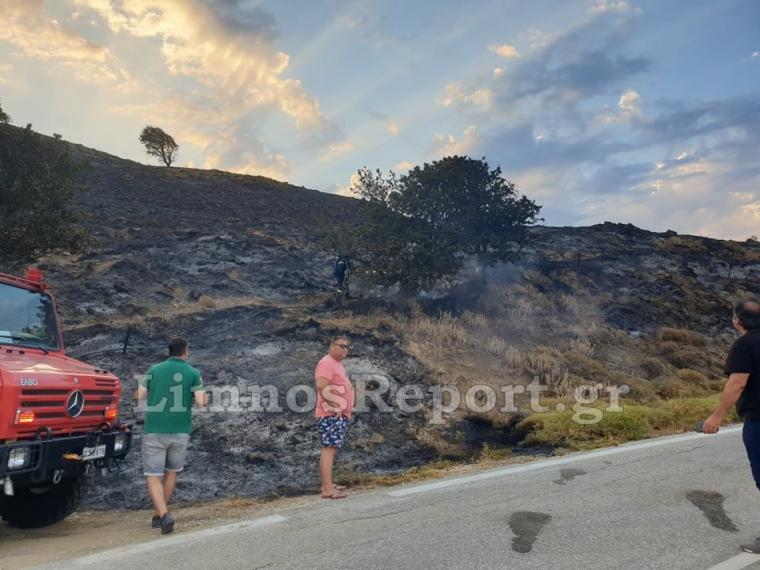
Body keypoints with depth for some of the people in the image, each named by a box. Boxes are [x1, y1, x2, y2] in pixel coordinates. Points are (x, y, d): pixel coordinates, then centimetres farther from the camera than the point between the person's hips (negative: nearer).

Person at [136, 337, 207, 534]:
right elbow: (201, 402, -10)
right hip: (180, 432, 1)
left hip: (154, 431, 0)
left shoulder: (154, 370, 4)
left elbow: (139, 396, -1)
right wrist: (204, 397, 12)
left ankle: (164, 514, -17)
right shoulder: (193, 373, -1)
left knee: (154, 477, 4)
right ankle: (157, 515, 29)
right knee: (171, 472, 21)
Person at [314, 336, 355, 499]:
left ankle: (327, 484, 18)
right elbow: (322, 387, -23)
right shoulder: (327, 363, -12)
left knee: (332, 448, 12)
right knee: (329, 448, -12)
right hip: (331, 414, -10)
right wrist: (334, 407, -21)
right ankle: (328, 489, -13)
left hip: (340, 414, 10)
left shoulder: (337, 364, 20)